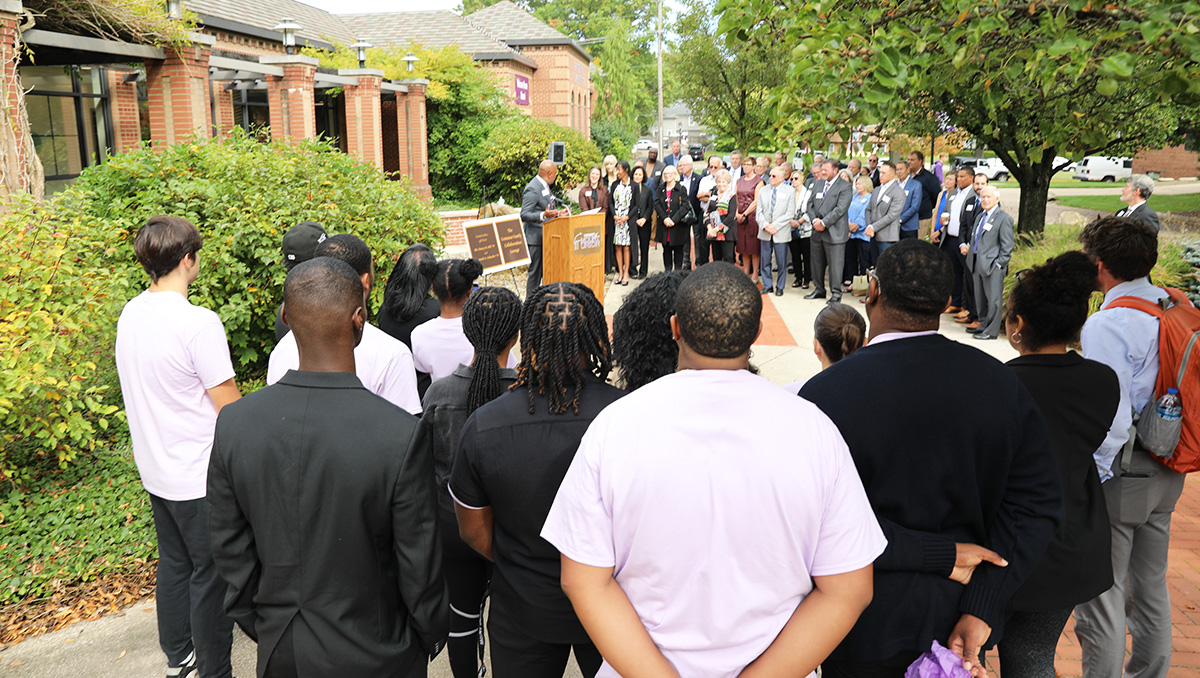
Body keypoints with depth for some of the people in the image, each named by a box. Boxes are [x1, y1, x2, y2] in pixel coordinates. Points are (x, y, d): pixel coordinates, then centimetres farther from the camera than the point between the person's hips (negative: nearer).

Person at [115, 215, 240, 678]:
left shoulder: (129, 315, 1)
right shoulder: (198, 322, -23)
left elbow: (144, 391, 12)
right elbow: (230, 408, -20)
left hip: (155, 470, 8)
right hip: (199, 476, -8)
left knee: (173, 563, 22)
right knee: (211, 575, 7)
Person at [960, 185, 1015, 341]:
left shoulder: (1004, 218, -6)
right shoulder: (980, 215, 17)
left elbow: (1007, 245, -9)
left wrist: (999, 264, -13)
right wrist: (966, 245, 8)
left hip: (992, 264, -8)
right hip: (977, 263, 8)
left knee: (994, 298, -3)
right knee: (980, 298, 15)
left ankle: (992, 331, 2)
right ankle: (983, 325, 27)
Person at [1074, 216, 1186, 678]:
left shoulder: (1107, 325, -21)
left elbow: (1110, 418, -26)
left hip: (1119, 476, -9)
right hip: (1166, 475, 9)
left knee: (1101, 595, 4)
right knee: (1151, 586, 22)